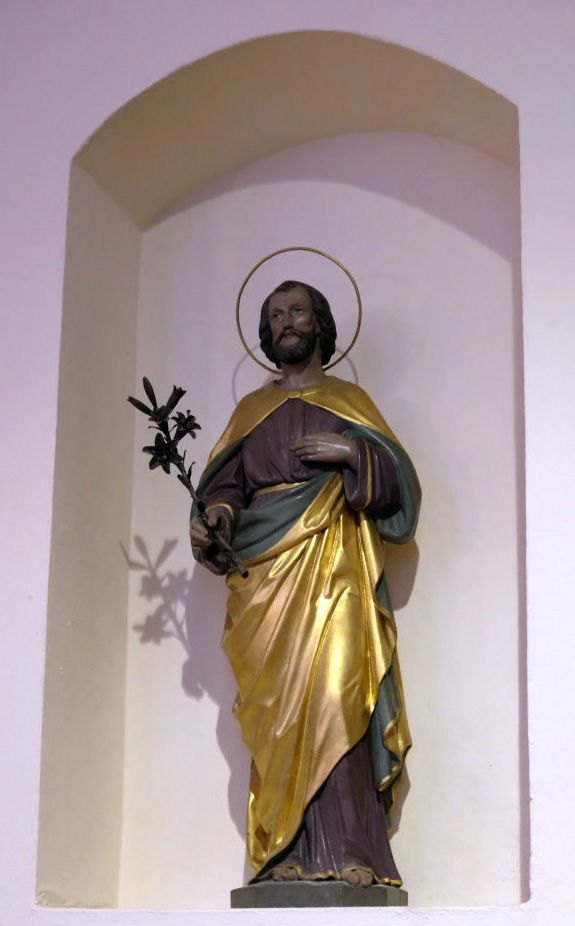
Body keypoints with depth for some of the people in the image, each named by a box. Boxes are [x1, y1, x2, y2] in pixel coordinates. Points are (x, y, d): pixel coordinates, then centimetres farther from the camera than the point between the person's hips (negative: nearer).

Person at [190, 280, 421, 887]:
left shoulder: (348, 399, 16)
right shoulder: (251, 409, 23)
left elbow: (400, 479, 9)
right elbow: (225, 484, 13)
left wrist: (353, 452, -9)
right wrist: (213, 520, -7)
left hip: (330, 563, -2)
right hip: (266, 566, 2)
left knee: (332, 695, -16)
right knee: (278, 704, -8)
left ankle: (345, 853, -20)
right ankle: (289, 855, -10)